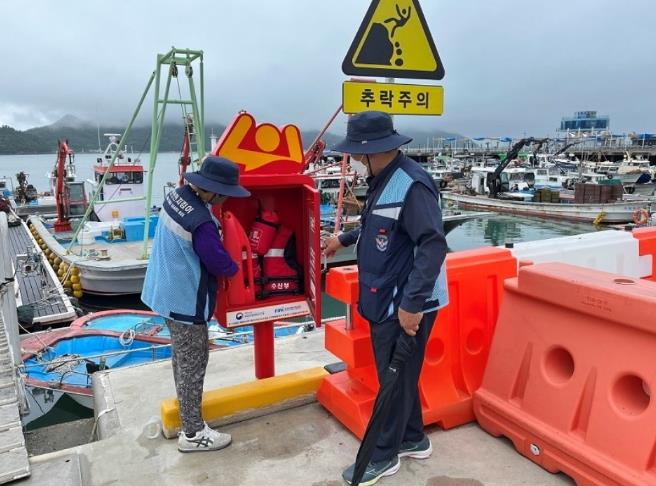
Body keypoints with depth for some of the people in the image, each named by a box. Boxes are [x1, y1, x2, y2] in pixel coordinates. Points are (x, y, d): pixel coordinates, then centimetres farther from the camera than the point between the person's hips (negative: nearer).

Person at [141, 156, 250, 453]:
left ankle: (186, 406, 46)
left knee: (182, 356, 26)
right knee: (193, 363, 3)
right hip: (186, 300, -10)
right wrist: (239, 269, 2)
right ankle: (193, 433, 17)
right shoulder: (200, 223, -31)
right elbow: (221, 264, -19)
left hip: (169, 291, 10)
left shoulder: (177, 195, -3)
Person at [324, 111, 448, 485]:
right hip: (387, 300, 9)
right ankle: (413, 440, 40)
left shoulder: (412, 185, -22)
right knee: (398, 376, 21)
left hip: (406, 305, -9)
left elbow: (433, 246, -28)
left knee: (396, 379, 7)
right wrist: (345, 239, 36)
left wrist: (412, 304, -29)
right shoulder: (384, 179, 8)